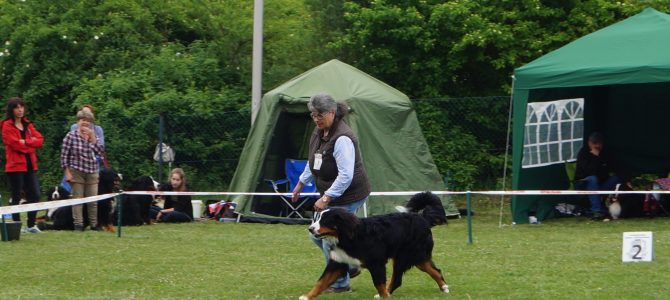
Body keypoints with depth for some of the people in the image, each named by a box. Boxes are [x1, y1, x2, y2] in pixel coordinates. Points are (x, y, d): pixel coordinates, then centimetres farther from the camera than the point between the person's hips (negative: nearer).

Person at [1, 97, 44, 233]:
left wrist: (25, 142, -12)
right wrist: (31, 144, -5)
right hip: (15, 165, -6)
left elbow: (40, 140, 3)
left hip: (30, 165, 6)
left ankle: (31, 225, 11)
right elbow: (15, 144, -16)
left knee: (35, 196, 2)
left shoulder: (28, 124, 15)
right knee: (16, 197, 0)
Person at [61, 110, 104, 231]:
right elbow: (64, 156, -5)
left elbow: (99, 151, -5)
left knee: (93, 200, 4)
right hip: (76, 172, -4)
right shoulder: (71, 136, -3)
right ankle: (78, 224, 2)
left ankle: (94, 224, 11)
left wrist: (92, 137, -11)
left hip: (92, 173, 4)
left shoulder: (94, 136, 10)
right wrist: (67, 173, -10)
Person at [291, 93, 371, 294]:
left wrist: (326, 198, -29)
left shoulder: (342, 139, -25)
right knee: (317, 235, 14)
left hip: (348, 197, -10)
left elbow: (346, 176, -28)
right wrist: (301, 184, 26)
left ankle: (340, 284, 7)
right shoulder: (319, 132, 5)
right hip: (331, 195, 10)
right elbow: (313, 162, 21)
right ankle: (350, 267, 29)